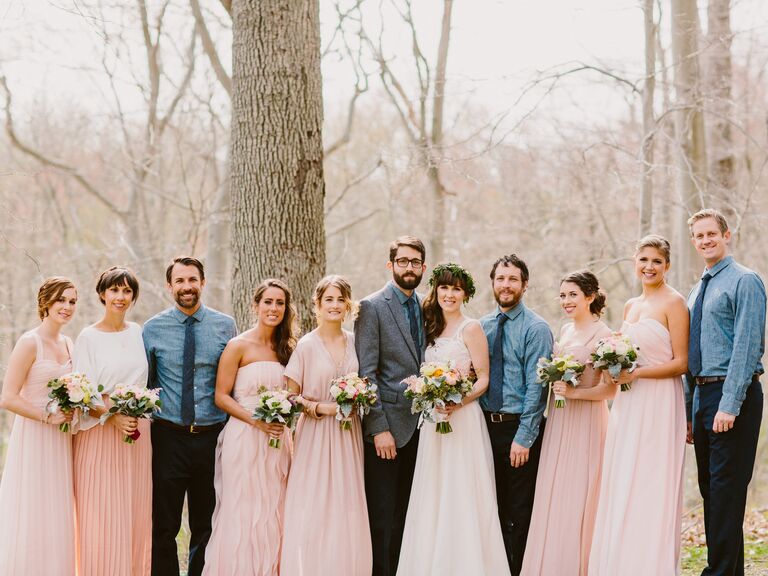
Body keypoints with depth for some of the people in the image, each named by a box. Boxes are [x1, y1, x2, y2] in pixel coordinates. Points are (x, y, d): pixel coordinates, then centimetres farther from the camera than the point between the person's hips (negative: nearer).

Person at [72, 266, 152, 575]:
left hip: (138, 432, 4)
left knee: (136, 511, 5)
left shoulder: (138, 333, 9)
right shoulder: (88, 337, -3)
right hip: (100, 433, -4)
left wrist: (142, 413, 2)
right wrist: (114, 417, -20)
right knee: (102, 512, -3)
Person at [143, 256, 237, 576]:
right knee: (163, 527, 3)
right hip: (168, 438, -1)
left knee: (207, 526, 9)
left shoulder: (225, 326, 4)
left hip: (213, 438, 1)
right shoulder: (153, 329, 2)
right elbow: (143, 383, 8)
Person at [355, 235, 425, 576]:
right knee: (382, 516, -2)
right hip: (386, 426, -6)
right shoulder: (372, 307, -5)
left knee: (405, 514, 9)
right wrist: (379, 428, -15)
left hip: (417, 427, 6)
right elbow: (366, 373, -11)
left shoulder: (425, 309, 14)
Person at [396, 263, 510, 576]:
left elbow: (483, 380, -8)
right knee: (433, 496, 7)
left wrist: (457, 402, -21)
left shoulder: (470, 328, -5)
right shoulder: (432, 329, 15)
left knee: (462, 496, -5)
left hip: (463, 419, -6)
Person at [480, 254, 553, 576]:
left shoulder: (536, 329, -8)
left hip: (519, 429, -5)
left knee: (519, 513, 2)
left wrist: (523, 437, -17)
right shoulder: (482, 327, 9)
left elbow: (536, 386, -13)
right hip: (486, 425, 5)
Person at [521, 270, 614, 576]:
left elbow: (610, 389, -14)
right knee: (552, 497, 7)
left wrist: (573, 392, -23)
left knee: (578, 499, -3)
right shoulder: (565, 331, 12)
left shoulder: (603, 335, -10)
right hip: (558, 422, 7)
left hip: (585, 422, -7)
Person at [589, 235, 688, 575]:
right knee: (620, 490, 5)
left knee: (651, 490, -5)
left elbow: (680, 363, -10)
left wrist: (637, 373, -19)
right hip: (627, 405, 7)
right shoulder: (630, 307, 16)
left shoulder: (674, 303, -6)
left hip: (659, 404, -7)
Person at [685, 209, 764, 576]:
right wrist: (690, 410, 16)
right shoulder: (697, 292, 19)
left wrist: (729, 405, -22)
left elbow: (747, 347, -16)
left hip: (731, 394, -9)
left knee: (726, 489, -9)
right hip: (702, 394, 9)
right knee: (709, 489, 11)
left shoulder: (744, 282, -7)